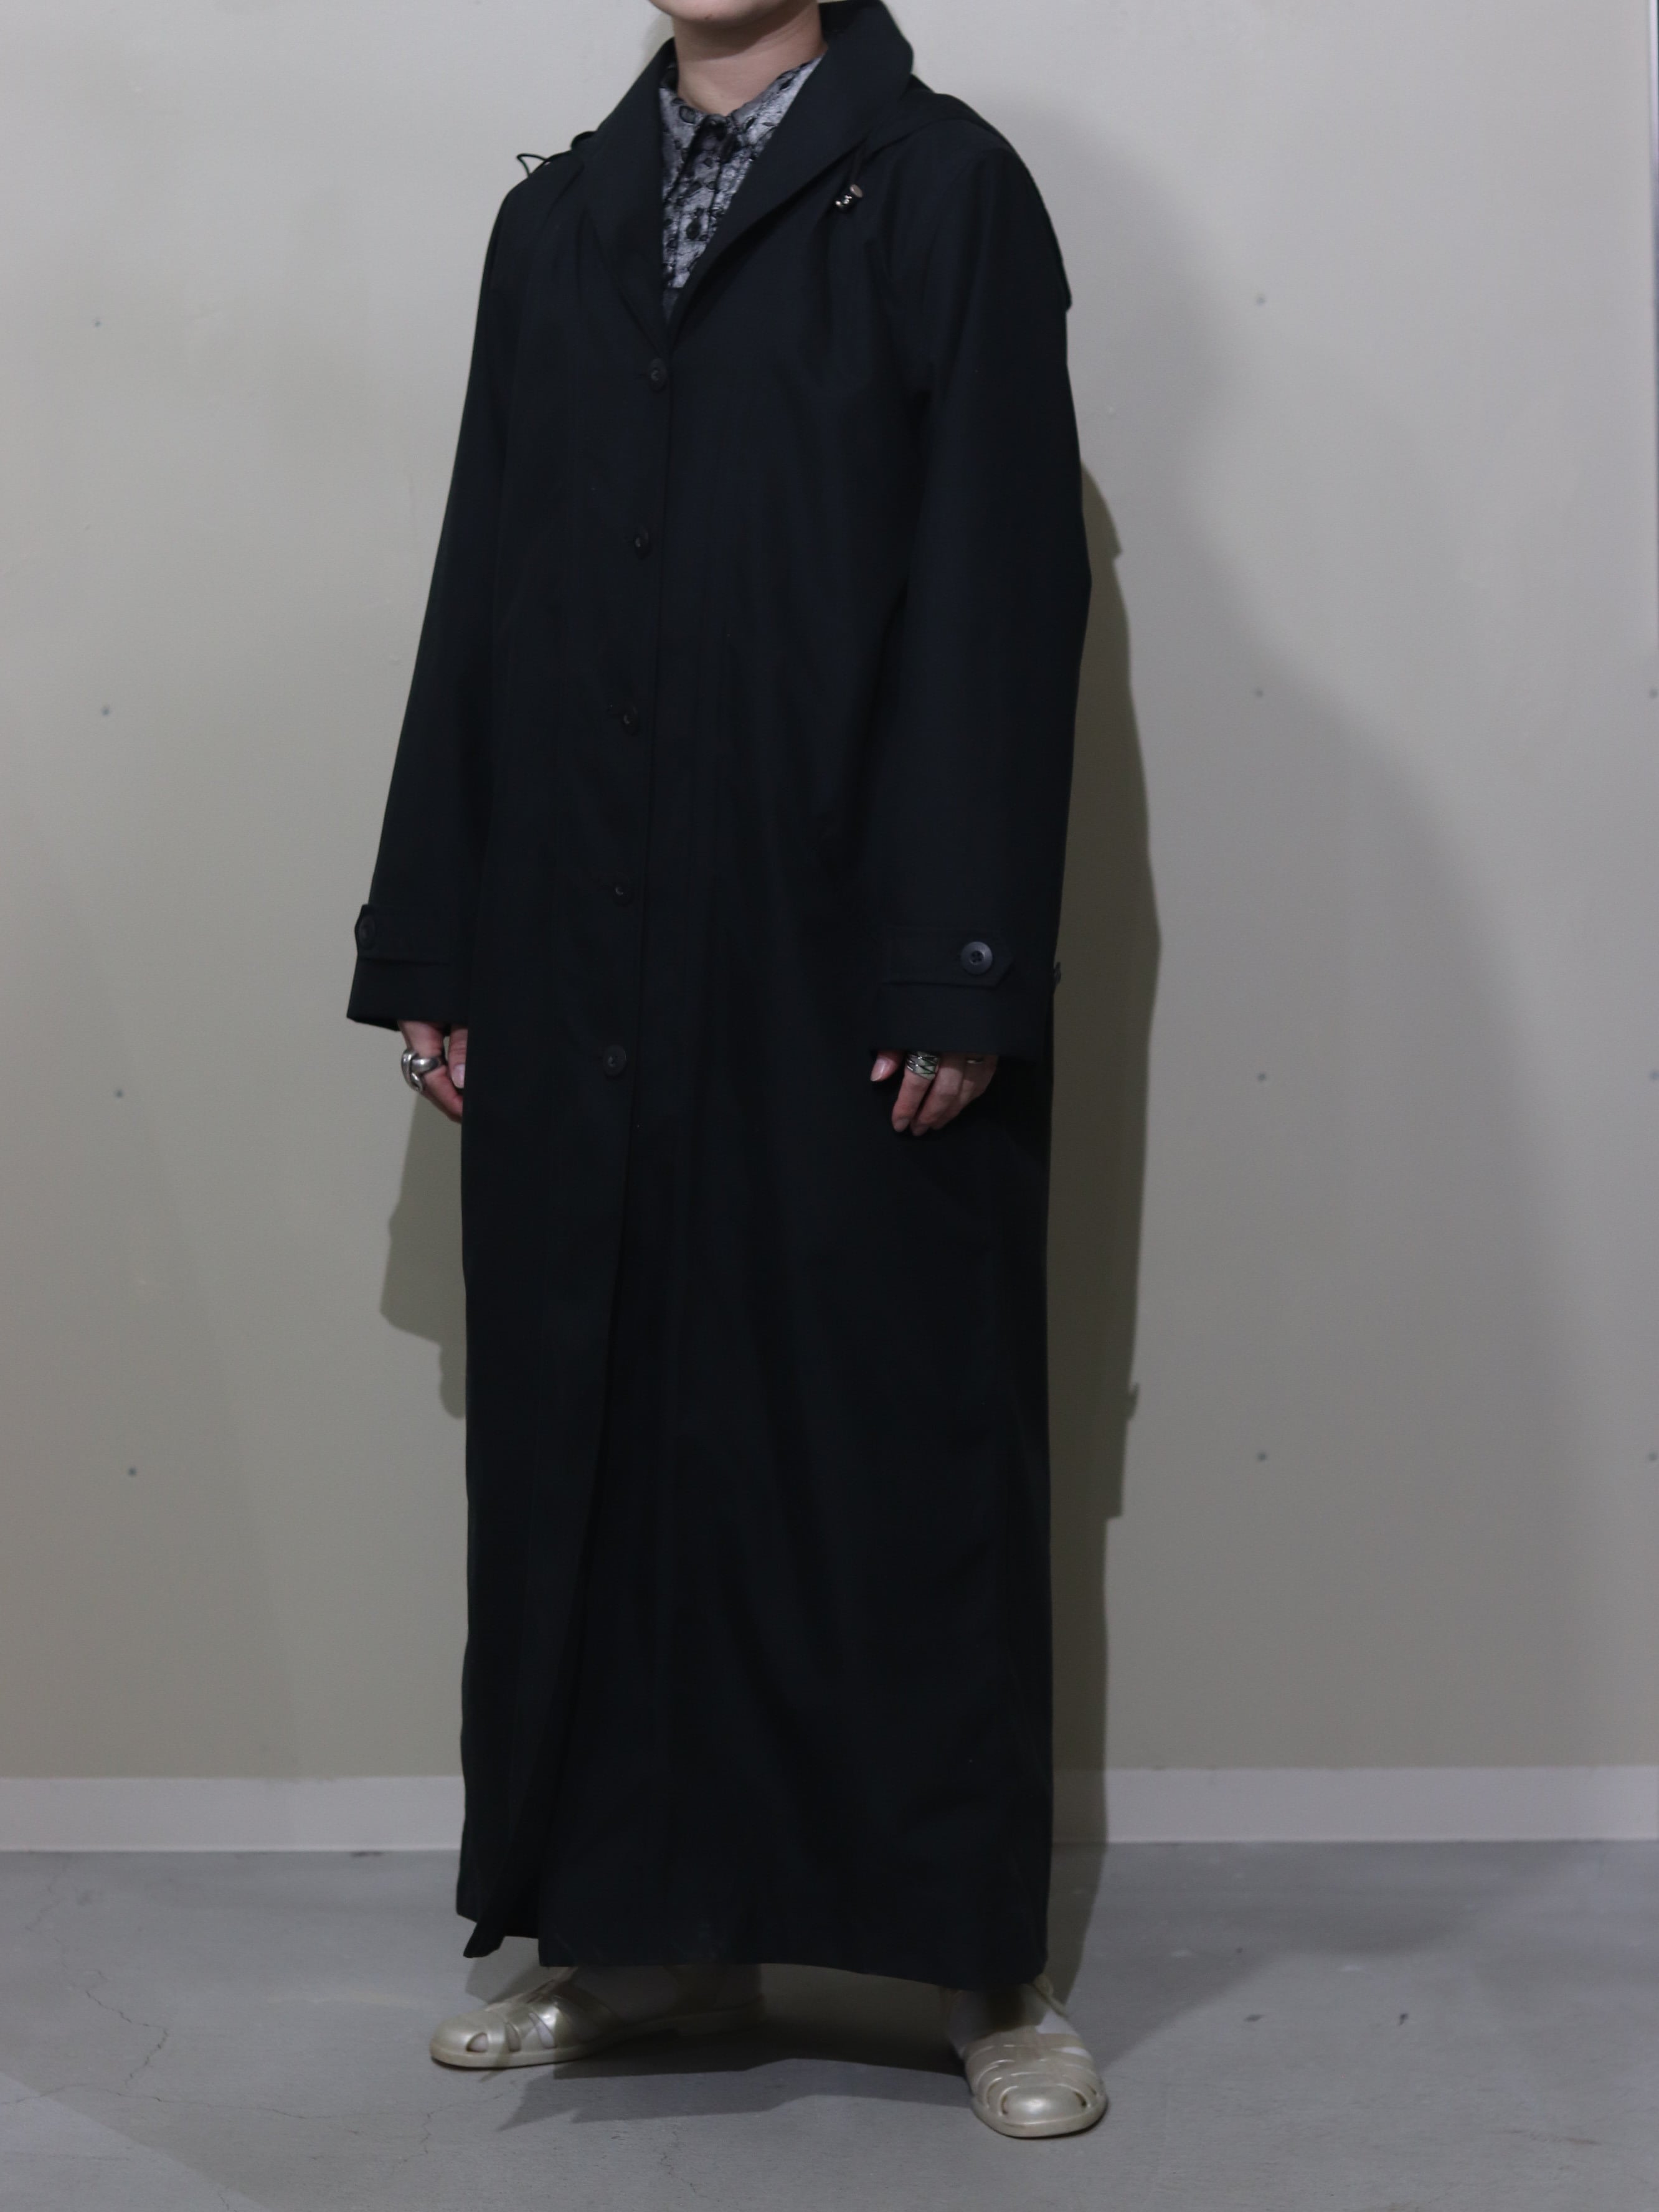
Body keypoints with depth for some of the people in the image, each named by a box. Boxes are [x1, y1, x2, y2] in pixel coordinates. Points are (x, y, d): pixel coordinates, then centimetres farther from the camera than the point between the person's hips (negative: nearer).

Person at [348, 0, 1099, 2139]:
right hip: (585, 974, 5)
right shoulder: (553, 219, 14)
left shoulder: (946, 190, 0)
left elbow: (1003, 591, -7)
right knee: (594, 1433, 8)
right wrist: (431, 946, 8)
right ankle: (645, 1922, 24)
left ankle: (980, 1947, 17)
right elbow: (479, 595, 12)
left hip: (850, 962, -4)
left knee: (903, 1439, 3)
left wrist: (964, 965, -14)